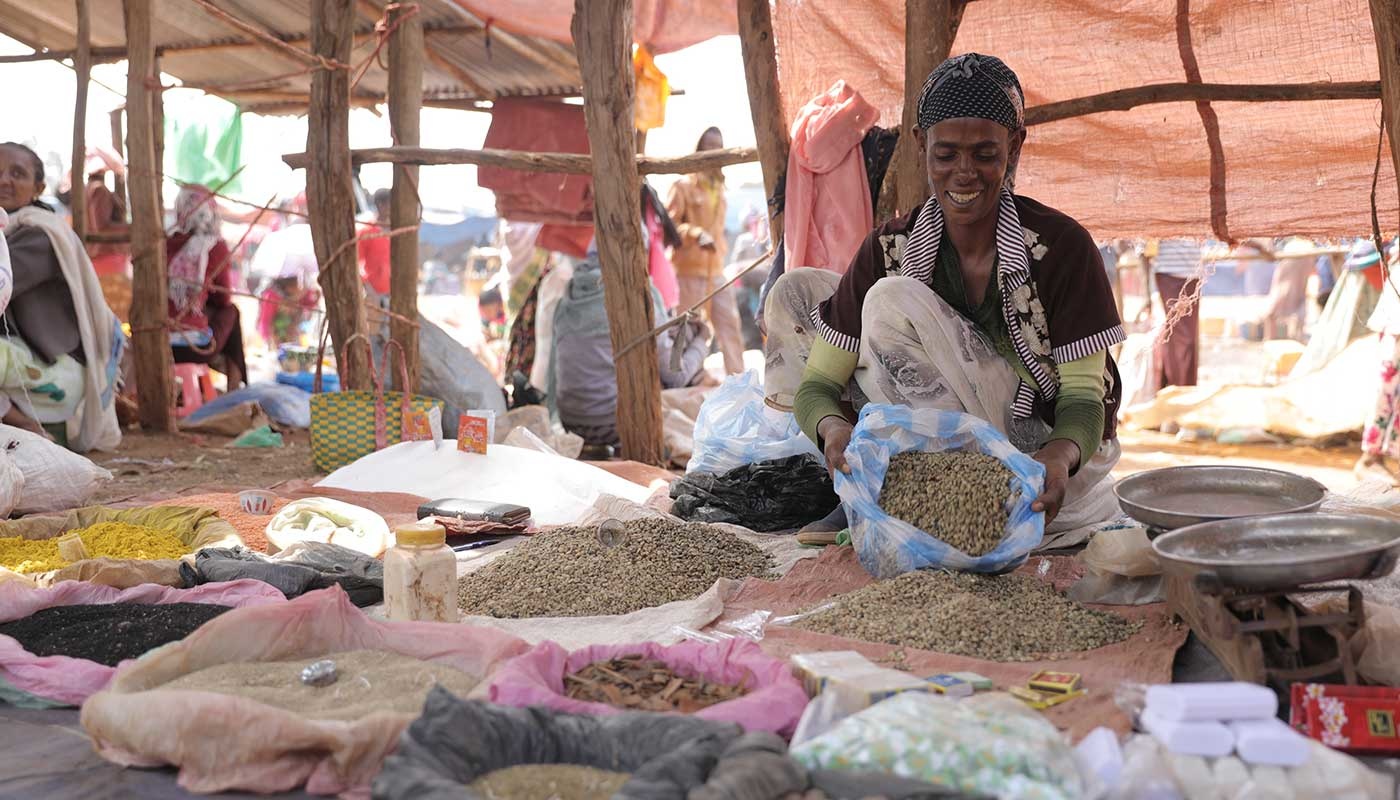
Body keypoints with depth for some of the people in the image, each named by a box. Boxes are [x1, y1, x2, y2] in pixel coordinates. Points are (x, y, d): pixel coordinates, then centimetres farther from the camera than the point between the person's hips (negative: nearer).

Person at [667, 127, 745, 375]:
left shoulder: (718, 187, 18)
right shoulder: (683, 185, -3)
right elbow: (669, 224, -10)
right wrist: (696, 234, -24)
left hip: (716, 270, 7)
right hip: (690, 270, -7)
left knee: (729, 322, 2)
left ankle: (738, 376, 5)